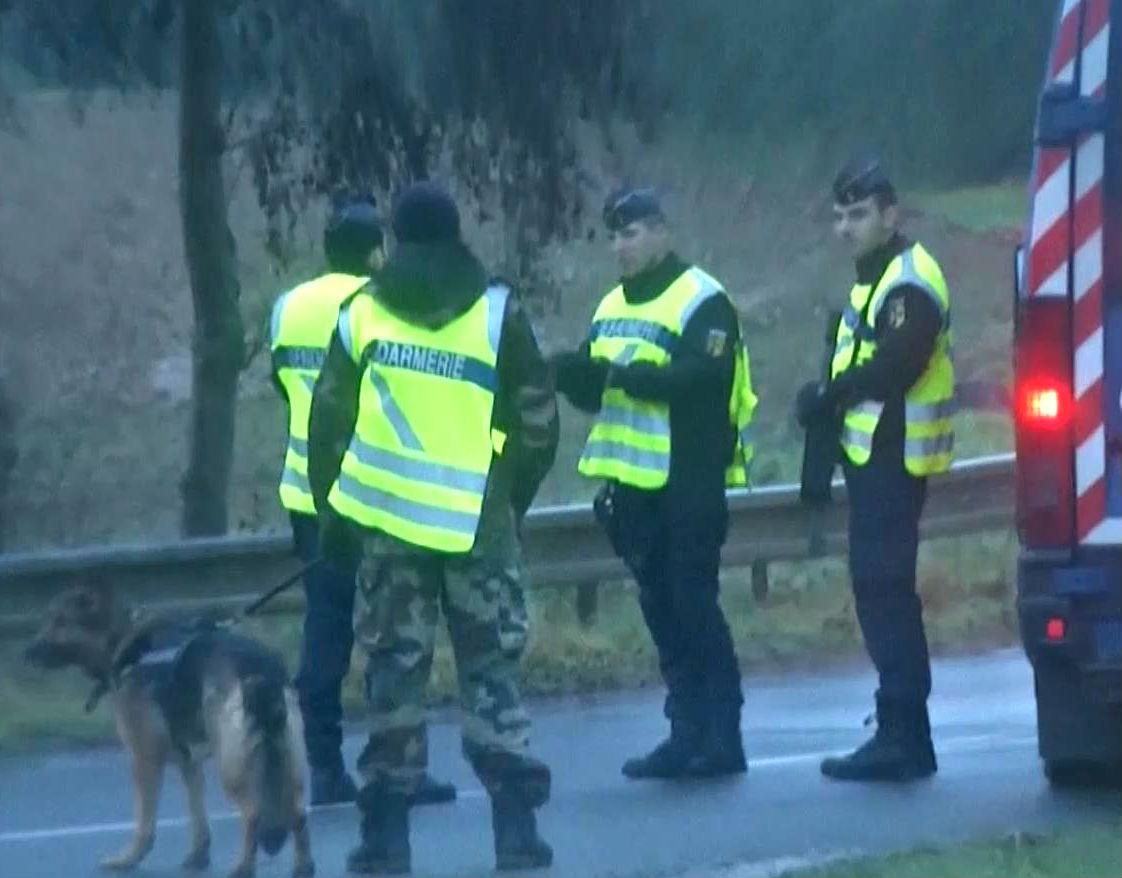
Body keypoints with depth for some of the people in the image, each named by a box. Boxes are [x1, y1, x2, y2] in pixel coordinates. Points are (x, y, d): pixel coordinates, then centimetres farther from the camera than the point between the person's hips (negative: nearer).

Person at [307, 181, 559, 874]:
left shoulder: (364, 314, 4)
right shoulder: (498, 313, 0)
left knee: (395, 671, 6)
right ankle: (517, 822, -3)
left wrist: (332, 511, 15)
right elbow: (537, 422, 2)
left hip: (387, 520, 1)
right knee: (492, 668, 4)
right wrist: (513, 499, 17)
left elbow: (329, 421, 6)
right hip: (478, 523, -1)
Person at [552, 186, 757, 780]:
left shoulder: (702, 301, -8)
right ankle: (688, 732, 12)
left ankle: (722, 735, -4)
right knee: (660, 609, 8)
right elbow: (594, 390, 14)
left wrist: (623, 373, -25)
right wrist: (573, 374, -8)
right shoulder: (612, 308, 17)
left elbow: (702, 380, -21)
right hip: (633, 482, 8)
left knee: (694, 605, -8)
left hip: (689, 480, -8)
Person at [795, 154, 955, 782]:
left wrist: (826, 398, -12)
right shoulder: (875, 279, 19)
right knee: (884, 593, 13)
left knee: (885, 592, -11)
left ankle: (901, 739, -11)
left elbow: (891, 369, -24)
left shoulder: (910, 283, -15)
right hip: (873, 459, 11)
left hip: (894, 463, -11)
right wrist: (826, 400, 5)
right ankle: (904, 737, 17)